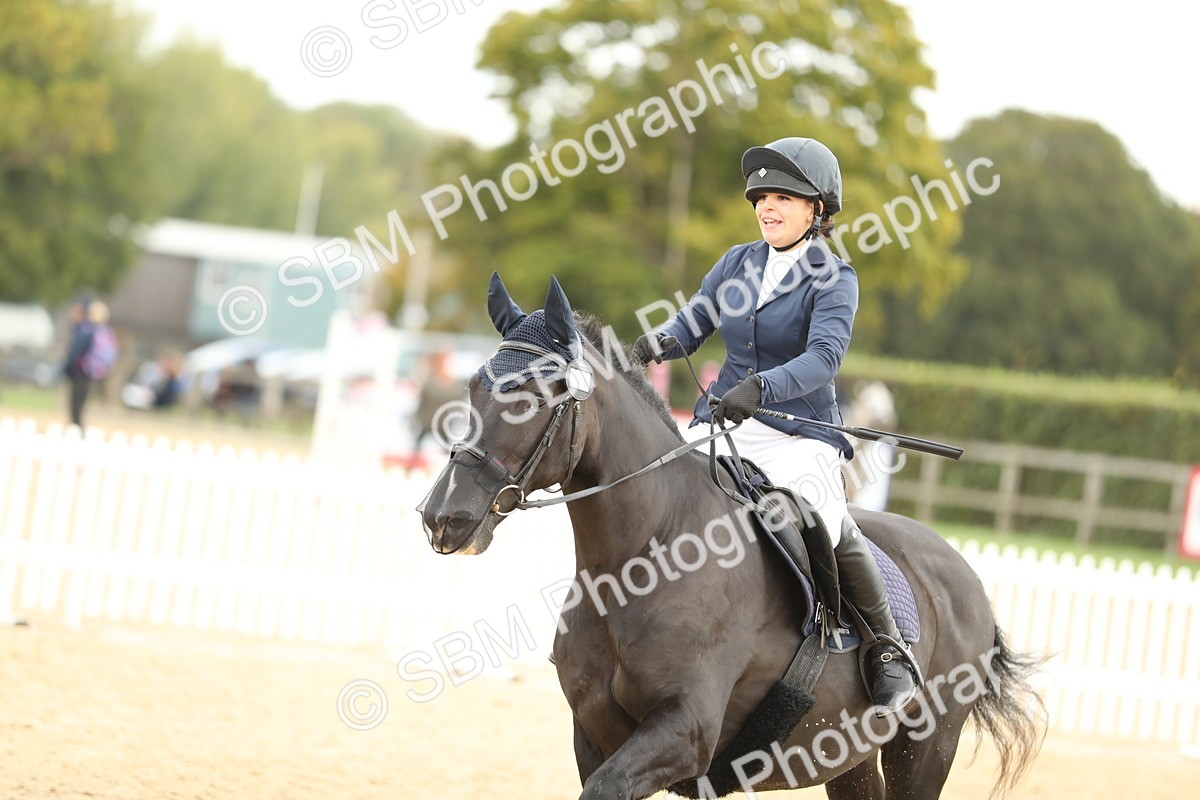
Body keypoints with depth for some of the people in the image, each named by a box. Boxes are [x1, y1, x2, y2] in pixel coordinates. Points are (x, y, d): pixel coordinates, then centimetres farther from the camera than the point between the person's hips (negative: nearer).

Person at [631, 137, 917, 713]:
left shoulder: (834, 281, -5)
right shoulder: (739, 262, 11)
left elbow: (823, 357, -21)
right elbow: (692, 324, 9)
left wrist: (759, 388, -38)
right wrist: (660, 341, -16)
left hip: (799, 432, -5)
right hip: (721, 423, 5)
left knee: (822, 518, -28)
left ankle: (888, 650, -13)